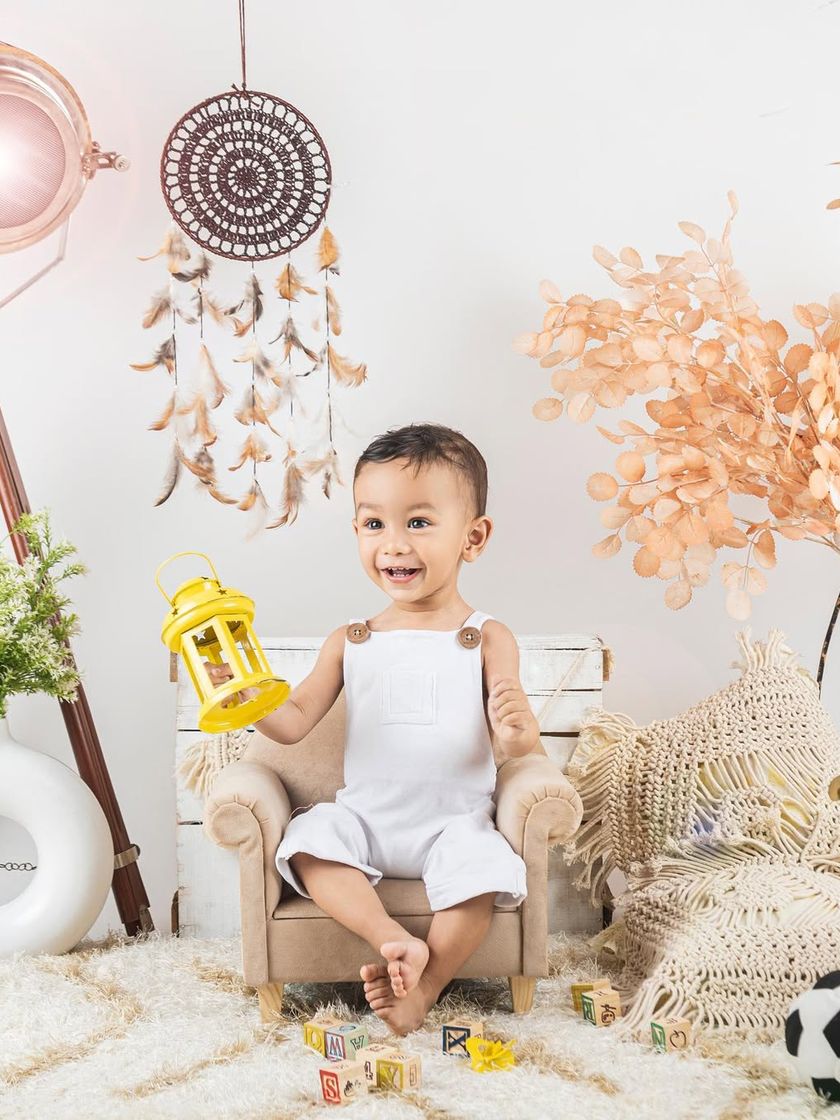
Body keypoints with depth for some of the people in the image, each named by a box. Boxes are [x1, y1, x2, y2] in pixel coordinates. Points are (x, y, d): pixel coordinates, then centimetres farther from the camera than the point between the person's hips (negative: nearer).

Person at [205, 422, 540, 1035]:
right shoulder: (350, 643, 5)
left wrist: (519, 733, -31)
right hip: (364, 817, 3)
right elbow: (294, 722, 1)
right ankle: (393, 940, -23)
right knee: (309, 841, -23)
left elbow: (501, 749, -7)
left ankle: (424, 985, -10)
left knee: (482, 869, -29)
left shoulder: (488, 640, -3)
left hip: (455, 819, -2)